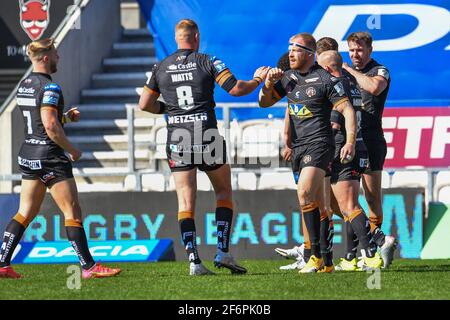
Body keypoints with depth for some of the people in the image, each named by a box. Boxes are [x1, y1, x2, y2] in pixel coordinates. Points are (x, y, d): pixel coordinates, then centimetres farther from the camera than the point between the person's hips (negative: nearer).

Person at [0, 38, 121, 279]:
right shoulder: (49, 87, -16)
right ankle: (88, 267, -4)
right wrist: (73, 150, -11)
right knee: (73, 212, -4)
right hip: (50, 157, -9)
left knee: (25, 213, 12)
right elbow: (51, 126, -23)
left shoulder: (24, 85, 12)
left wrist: (66, 117, 14)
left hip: (28, 155, 9)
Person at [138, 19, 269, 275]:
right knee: (224, 193, 14)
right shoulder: (207, 61, -2)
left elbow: (145, 104, 11)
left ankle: (194, 260, -8)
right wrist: (258, 80, 11)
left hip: (177, 137, 2)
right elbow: (236, 89, -7)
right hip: (207, 135, -2)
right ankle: (223, 252, 2)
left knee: (186, 201, 2)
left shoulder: (161, 67, 7)